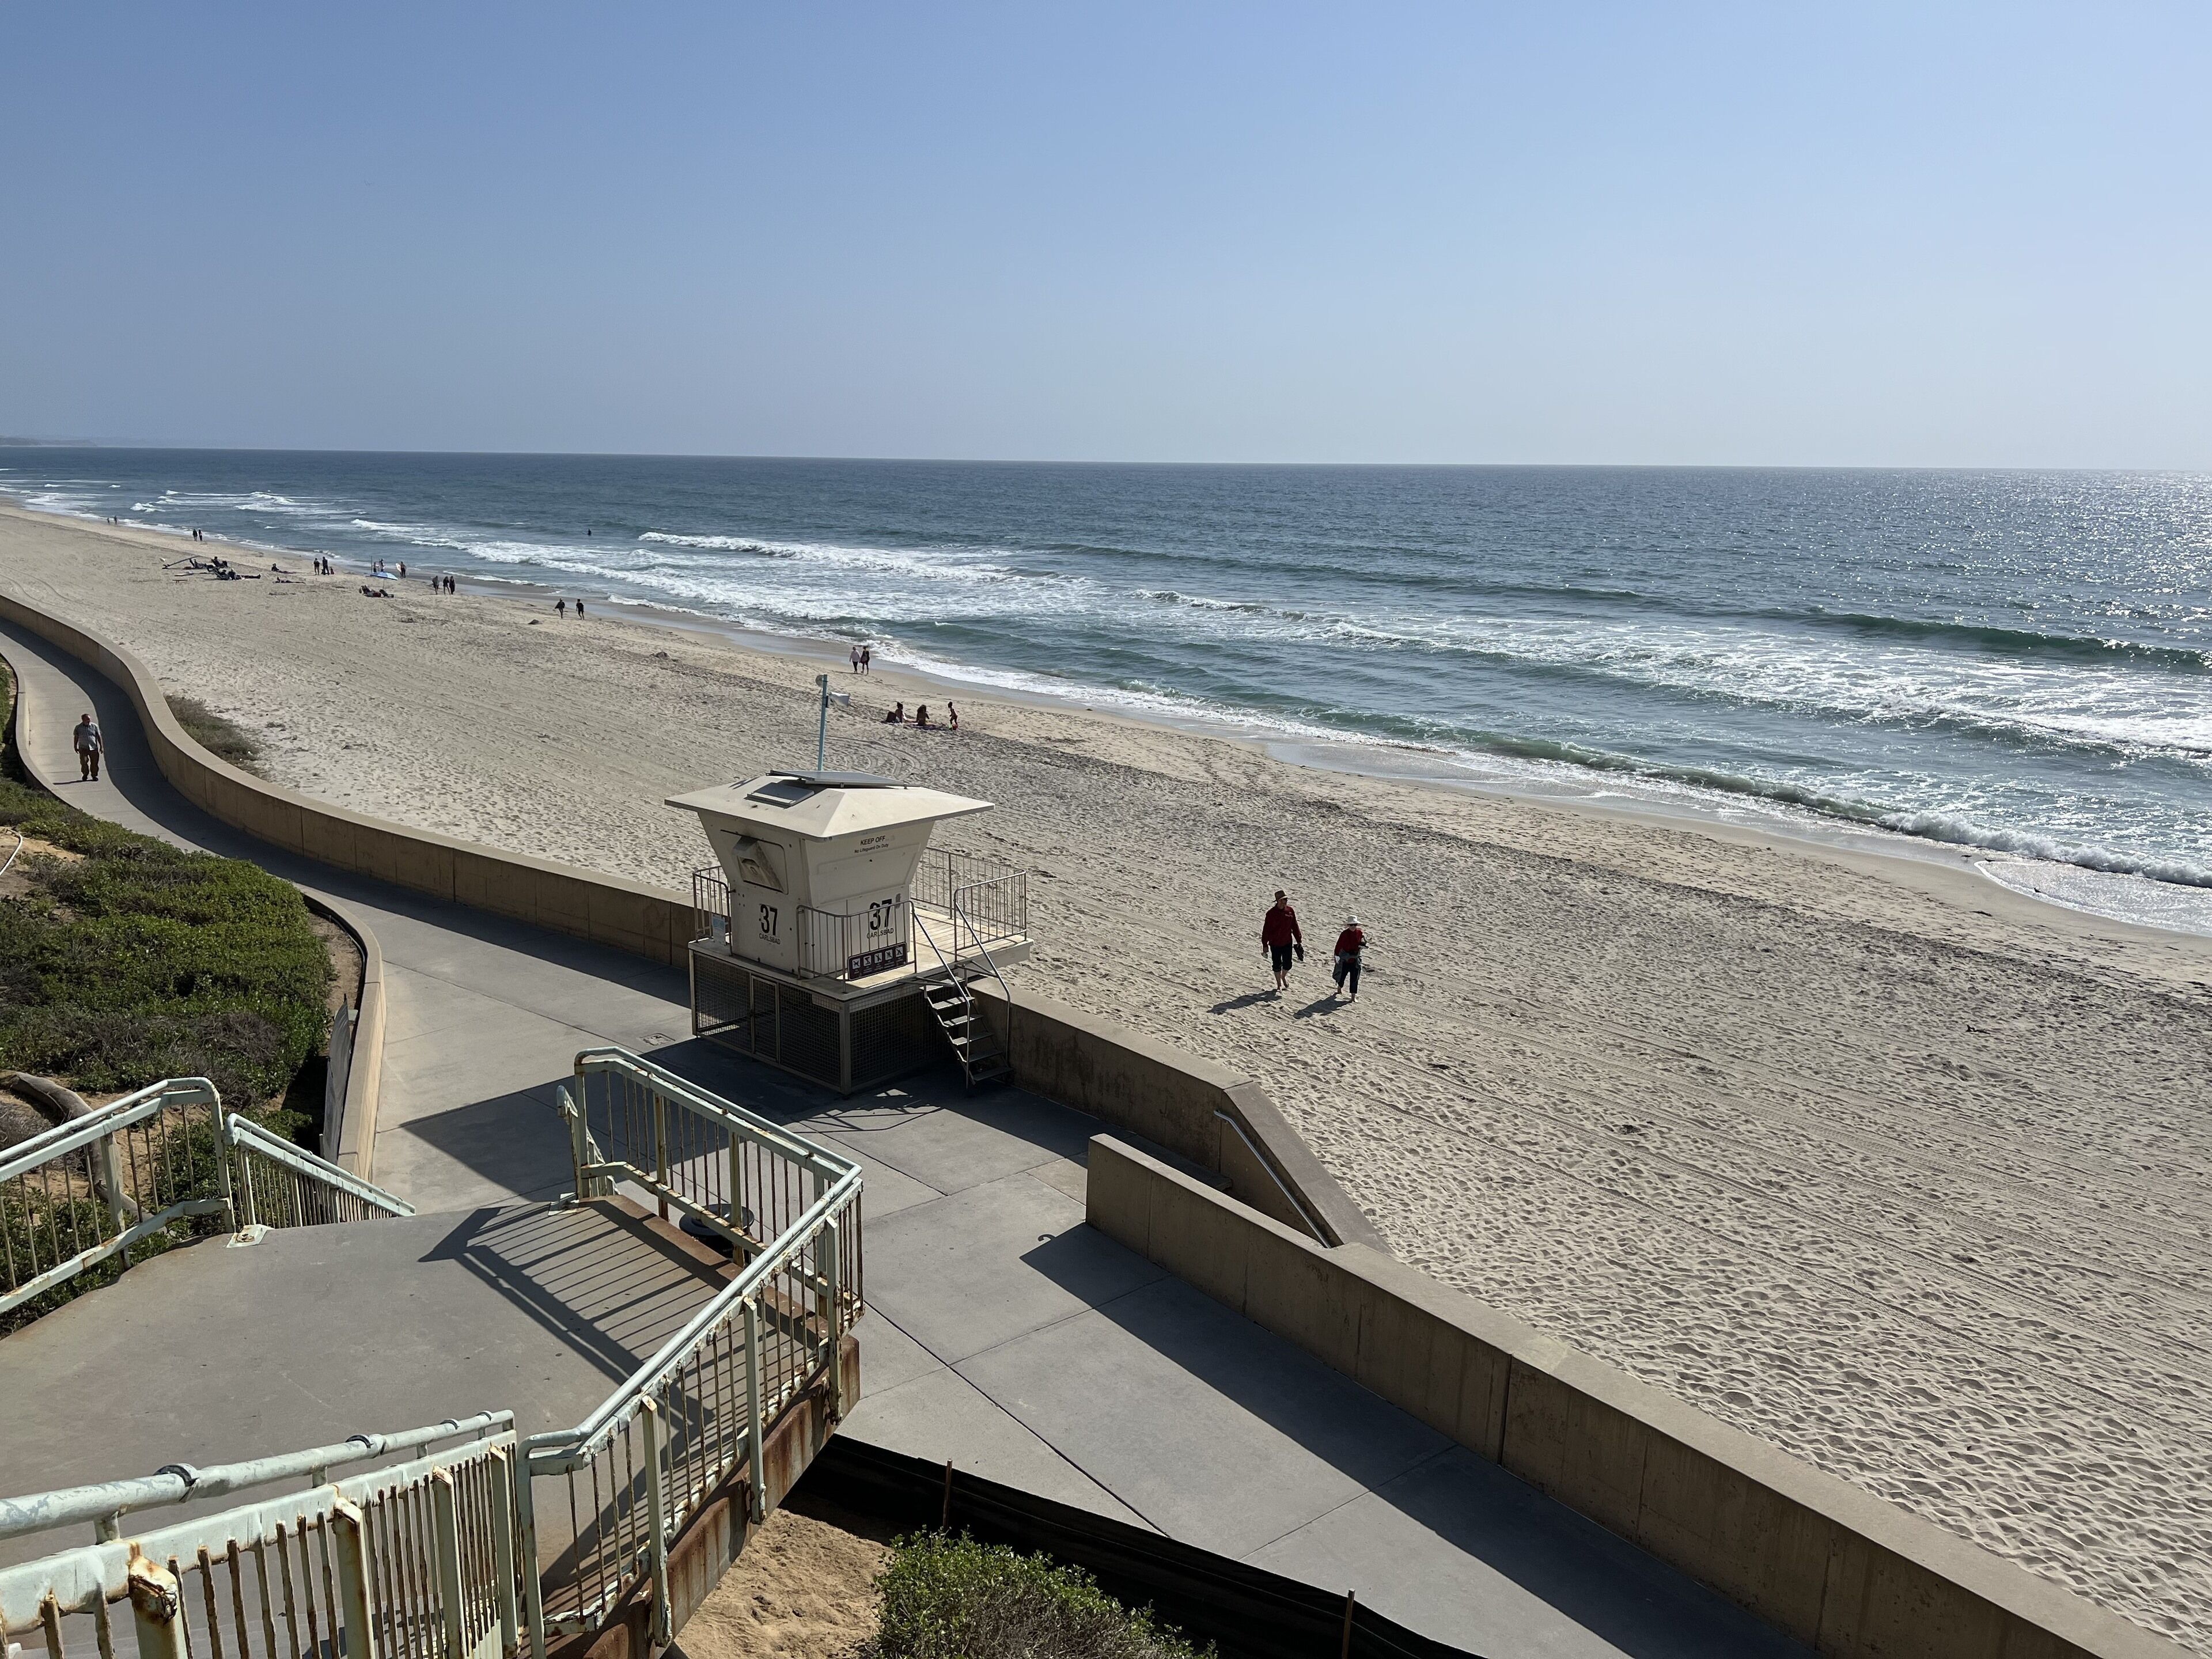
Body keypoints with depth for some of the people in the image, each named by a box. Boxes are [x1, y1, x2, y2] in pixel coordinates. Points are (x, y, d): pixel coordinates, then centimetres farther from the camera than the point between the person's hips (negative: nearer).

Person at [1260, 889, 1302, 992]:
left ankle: (1284, 977, 39)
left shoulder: (1290, 911, -1)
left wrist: (1299, 940, 10)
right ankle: (1279, 984, 26)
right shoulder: (1271, 914, -13)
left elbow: (1295, 926, 8)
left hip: (1288, 943, 3)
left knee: (1288, 964, 8)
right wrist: (1265, 945, -8)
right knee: (1277, 965, 7)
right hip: (1275, 944, -3)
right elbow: (1266, 930, -9)